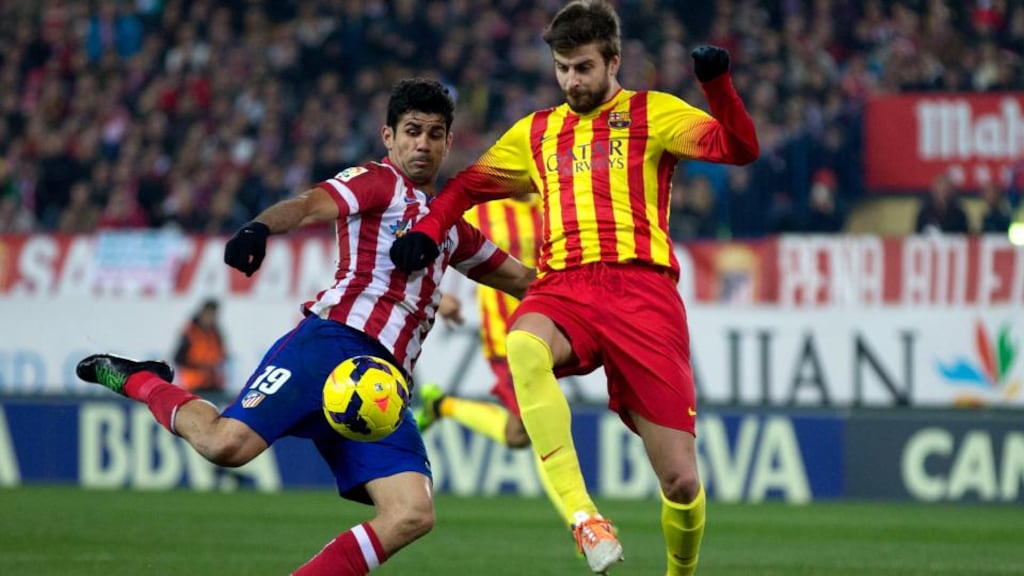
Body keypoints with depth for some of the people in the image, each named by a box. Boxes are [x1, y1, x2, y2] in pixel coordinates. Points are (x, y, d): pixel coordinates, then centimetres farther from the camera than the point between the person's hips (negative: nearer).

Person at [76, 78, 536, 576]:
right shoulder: (378, 181, 7)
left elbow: (519, 278, 42)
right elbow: (311, 204, -14)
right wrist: (261, 227, -34)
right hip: (334, 342, -6)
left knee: (412, 515, -15)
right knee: (228, 444, -25)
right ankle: (140, 381, 7)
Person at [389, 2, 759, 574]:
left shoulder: (652, 114, 12)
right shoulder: (537, 132, 24)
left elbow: (739, 148, -1)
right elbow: (469, 184, 33)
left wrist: (718, 85, -18)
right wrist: (428, 230, 14)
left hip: (642, 287, -2)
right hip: (562, 290, 2)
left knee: (681, 480, -8)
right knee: (523, 346, -39)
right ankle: (583, 516, -41)